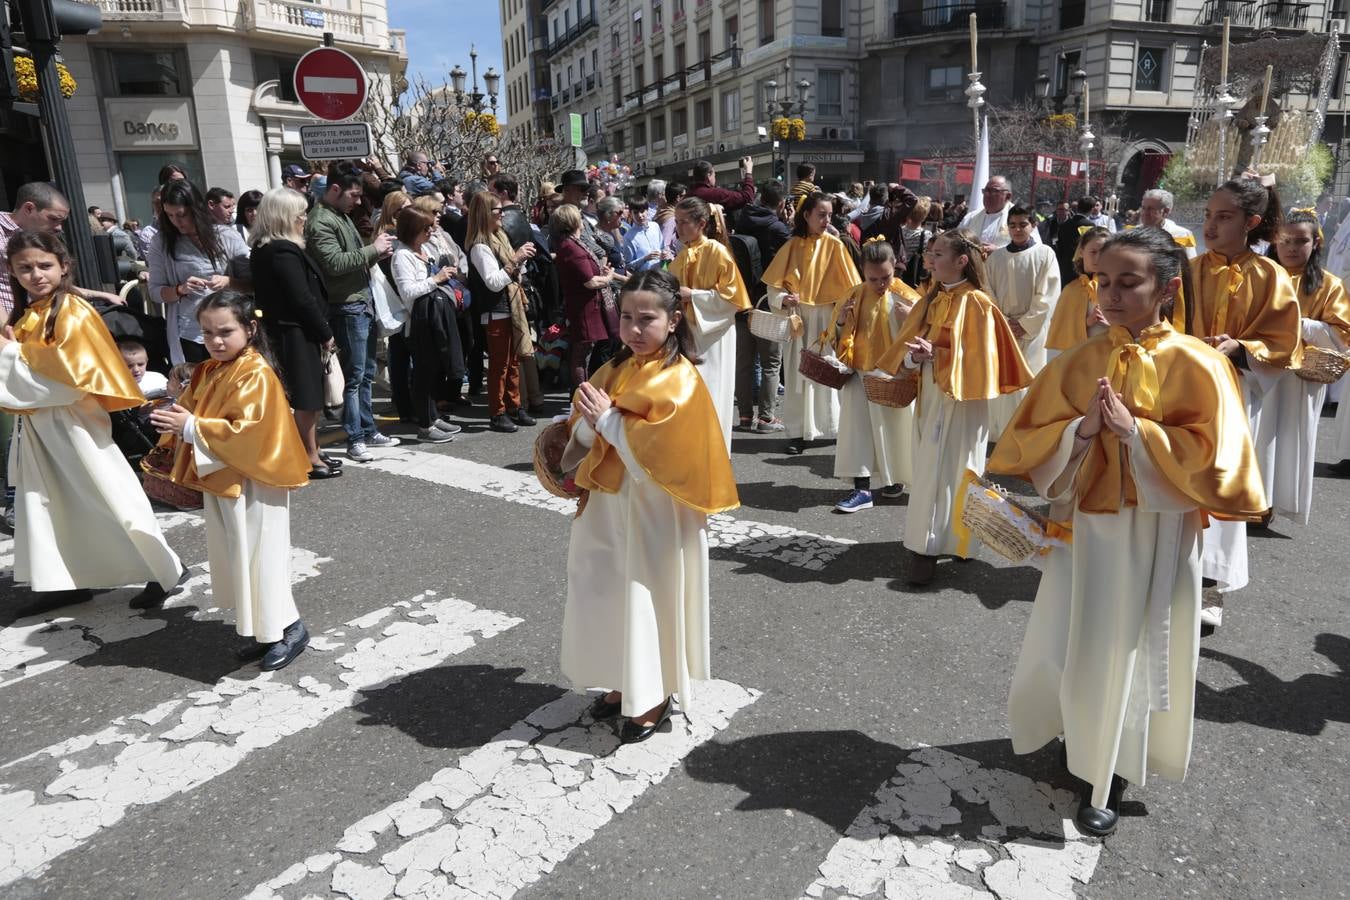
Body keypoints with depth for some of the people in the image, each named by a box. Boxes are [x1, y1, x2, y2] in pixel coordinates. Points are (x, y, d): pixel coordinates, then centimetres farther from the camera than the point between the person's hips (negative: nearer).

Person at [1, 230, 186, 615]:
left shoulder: (73, 312, -11)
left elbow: (71, 371, -21)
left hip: (72, 420, -8)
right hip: (37, 424, 8)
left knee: (111, 496, -5)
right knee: (43, 504, 12)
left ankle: (167, 572, 4)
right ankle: (66, 582, 23)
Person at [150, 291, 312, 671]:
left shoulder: (256, 374, -17)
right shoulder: (208, 372, 10)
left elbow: (247, 430, -26)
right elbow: (195, 412, 16)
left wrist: (191, 427, -24)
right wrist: (175, 418, -4)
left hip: (252, 483, -9)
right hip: (220, 482, 9)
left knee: (259, 556, -3)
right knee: (236, 558, 14)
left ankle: (289, 628, 10)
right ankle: (266, 631, 25)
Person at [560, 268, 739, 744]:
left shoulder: (680, 380, -15)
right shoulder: (614, 370, 6)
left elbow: (654, 454, -23)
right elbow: (582, 434, 6)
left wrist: (607, 418, -21)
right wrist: (588, 421, -15)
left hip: (654, 511, -7)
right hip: (608, 503, 7)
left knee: (648, 597, 4)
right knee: (609, 595, 16)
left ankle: (654, 698, 23)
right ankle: (624, 685, 35)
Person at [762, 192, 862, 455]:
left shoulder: (834, 245, -1)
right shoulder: (792, 246, 2)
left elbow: (849, 286, -3)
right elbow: (774, 284, 3)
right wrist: (782, 300, -16)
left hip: (826, 317, -1)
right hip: (797, 317, 1)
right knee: (798, 373, 3)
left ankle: (836, 426, 15)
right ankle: (799, 431, 10)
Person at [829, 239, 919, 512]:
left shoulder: (906, 298, -8)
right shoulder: (854, 297, 1)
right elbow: (839, 338, 9)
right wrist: (841, 320, -13)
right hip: (861, 374, 2)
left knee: (894, 427, 9)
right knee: (858, 429, -4)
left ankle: (895, 478, 32)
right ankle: (862, 489, 0)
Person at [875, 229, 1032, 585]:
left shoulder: (975, 302, -12)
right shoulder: (932, 299, 10)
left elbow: (977, 356, -16)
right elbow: (908, 344, 8)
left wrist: (936, 355, -25)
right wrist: (913, 358, -13)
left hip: (959, 399, -7)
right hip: (930, 394, 7)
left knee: (948, 469, -3)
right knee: (930, 466, 11)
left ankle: (928, 547, 1)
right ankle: (930, 541, 21)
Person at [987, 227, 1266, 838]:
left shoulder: (1196, 365, -8)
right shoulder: (1076, 363, 0)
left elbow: (1213, 459, -13)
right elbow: (1028, 444, 0)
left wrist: (1136, 430, -20)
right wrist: (1083, 428, -17)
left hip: (1157, 536, -2)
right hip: (1083, 526, 3)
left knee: (1133, 651, 9)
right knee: (1062, 648, 10)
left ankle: (1111, 773, 30)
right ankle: (1081, 729, 42)